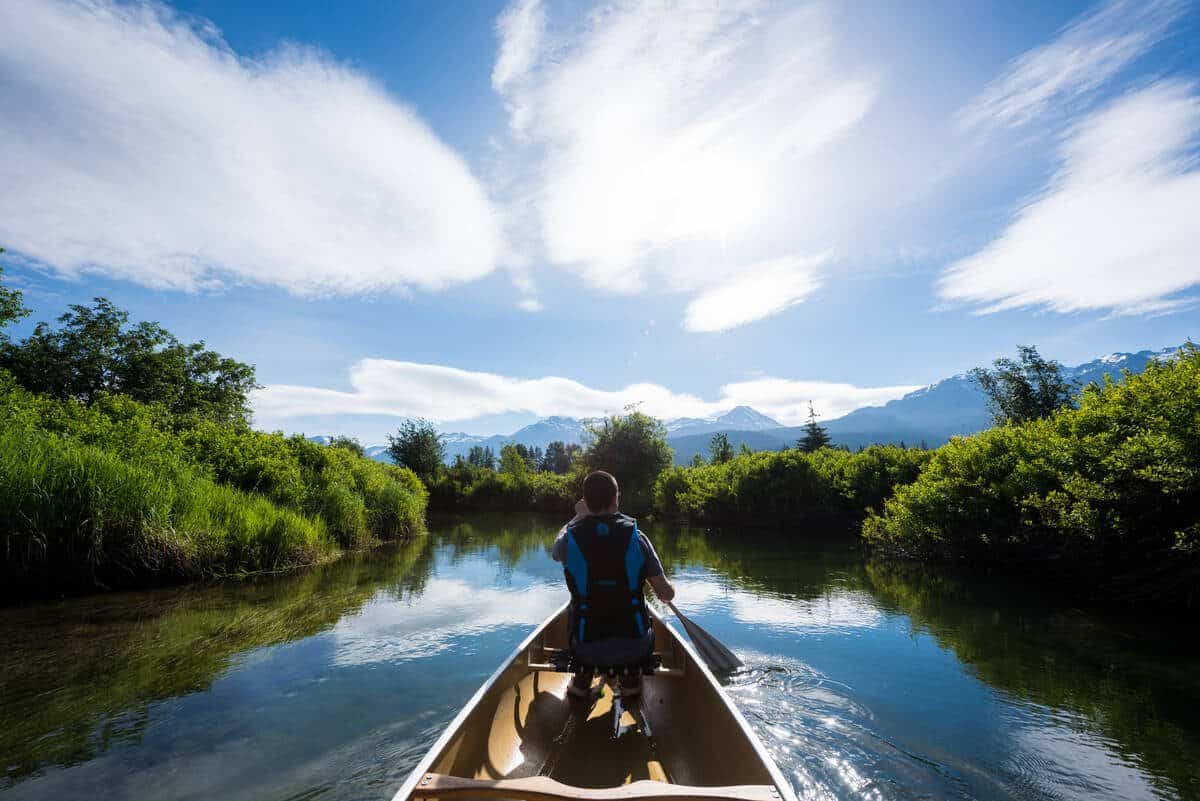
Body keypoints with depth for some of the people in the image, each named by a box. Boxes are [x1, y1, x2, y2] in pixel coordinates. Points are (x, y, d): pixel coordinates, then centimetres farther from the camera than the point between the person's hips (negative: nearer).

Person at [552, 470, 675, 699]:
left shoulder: (571, 538, -12)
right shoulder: (636, 537, -13)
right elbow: (667, 595, -7)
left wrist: (579, 517, 29)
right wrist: (668, 587, 17)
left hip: (587, 652, 1)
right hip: (634, 650, 0)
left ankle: (582, 681, 26)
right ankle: (631, 680, 25)